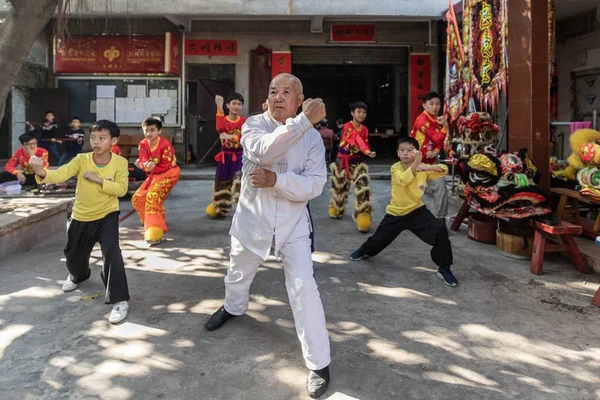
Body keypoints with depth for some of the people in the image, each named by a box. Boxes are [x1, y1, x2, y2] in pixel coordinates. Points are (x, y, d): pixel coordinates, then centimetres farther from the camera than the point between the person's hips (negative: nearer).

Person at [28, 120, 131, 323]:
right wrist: (42, 172, -50)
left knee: (111, 250, -25)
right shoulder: (81, 159, -14)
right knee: (73, 254, 18)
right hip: (81, 217, 3)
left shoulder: (120, 162, -14)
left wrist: (98, 179, -29)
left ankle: (120, 300, -17)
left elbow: (121, 189, -20)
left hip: (107, 216, -3)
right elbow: (60, 174, -29)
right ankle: (78, 276, 57)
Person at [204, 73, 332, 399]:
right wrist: (303, 121, -38)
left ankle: (319, 364, 4)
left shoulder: (312, 137, -7)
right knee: (238, 273, 25)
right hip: (253, 219, 2)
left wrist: (275, 180, -29)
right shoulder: (253, 125, -9)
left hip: (293, 224, -1)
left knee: (303, 289, -10)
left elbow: (315, 185, -16)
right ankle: (234, 307, 61)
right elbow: (264, 151, -33)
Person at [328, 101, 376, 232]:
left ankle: (363, 214, -13)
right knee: (339, 186, 13)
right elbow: (356, 139, -30)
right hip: (342, 159, -3)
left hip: (356, 160, 3)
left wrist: (368, 152, -18)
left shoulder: (365, 130, 2)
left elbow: (365, 144, 5)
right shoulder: (347, 126, -17)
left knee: (362, 185, -16)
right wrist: (367, 151, -43)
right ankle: (335, 208, 40)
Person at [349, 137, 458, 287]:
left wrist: (429, 167, -32)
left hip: (417, 210, 1)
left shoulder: (423, 168, -8)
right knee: (379, 238, 12)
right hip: (395, 213, -1)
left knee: (440, 231, -20)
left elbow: (444, 169, -13)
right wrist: (416, 163, -51)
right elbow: (404, 179, -36)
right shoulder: (395, 168, -16)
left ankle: (444, 268, -3)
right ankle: (364, 250, 50)